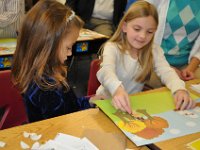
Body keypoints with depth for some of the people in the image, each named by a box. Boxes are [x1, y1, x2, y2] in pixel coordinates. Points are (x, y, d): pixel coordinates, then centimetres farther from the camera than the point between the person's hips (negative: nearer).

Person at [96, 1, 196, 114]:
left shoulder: (154, 51, -2)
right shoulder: (112, 48, -15)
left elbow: (167, 72, -15)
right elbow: (106, 71, -34)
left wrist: (180, 89, -38)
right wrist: (118, 90, -56)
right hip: (108, 101, -3)